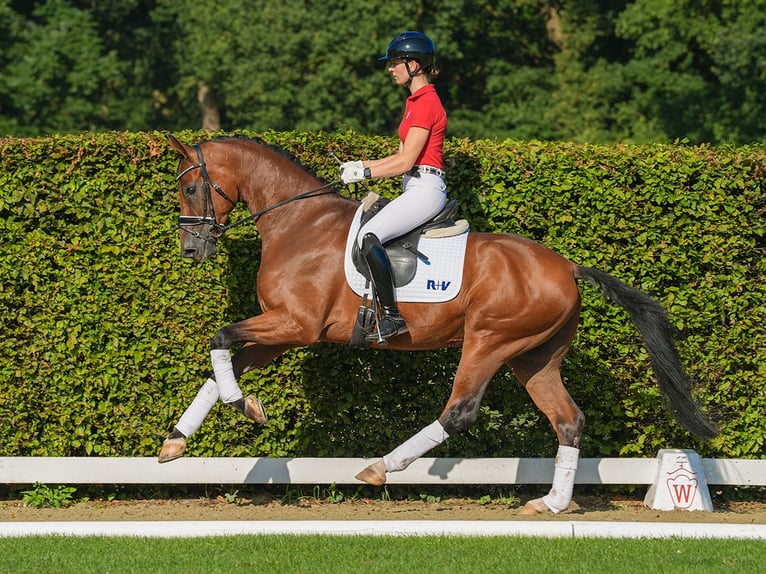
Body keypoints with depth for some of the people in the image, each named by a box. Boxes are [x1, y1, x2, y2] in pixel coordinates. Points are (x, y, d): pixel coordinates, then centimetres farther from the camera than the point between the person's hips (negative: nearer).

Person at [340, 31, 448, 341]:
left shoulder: (425, 103, -13)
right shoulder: (416, 100, 19)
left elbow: (406, 161, -16)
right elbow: (403, 155, 20)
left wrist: (364, 172, -10)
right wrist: (361, 165, 10)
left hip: (425, 189, -11)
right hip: (416, 190, 11)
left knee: (368, 236, -26)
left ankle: (392, 315, -29)